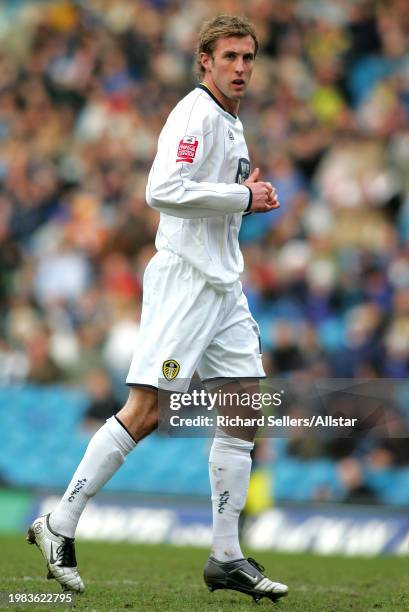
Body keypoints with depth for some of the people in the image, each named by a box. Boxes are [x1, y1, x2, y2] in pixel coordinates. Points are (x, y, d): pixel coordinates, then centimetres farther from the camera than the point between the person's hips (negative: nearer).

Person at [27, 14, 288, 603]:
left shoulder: (231, 123, 18)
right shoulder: (197, 114, -11)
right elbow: (164, 190, -24)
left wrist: (247, 196, 11)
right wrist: (243, 196, -18)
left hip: (224, 287, 10)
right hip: (184, 281, -10)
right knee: (144, 412, -12)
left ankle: (227, 558, 9)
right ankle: (59, 527, -3)